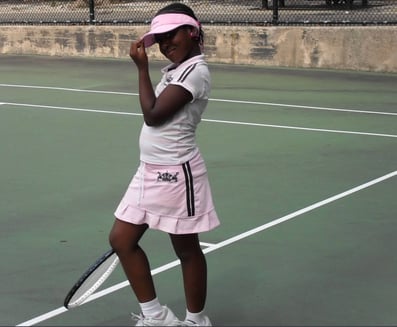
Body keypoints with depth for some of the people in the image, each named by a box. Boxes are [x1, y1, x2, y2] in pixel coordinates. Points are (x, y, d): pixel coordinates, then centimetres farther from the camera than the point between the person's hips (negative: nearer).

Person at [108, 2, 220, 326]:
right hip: (150, 170, 10)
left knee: (187, 249, 4)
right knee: (121, 238, 8)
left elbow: (153, 115, -20)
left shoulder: (196, 71, -15)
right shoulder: (174, 70, 14)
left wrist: (142, 67, -13)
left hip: (176, 173, -9)